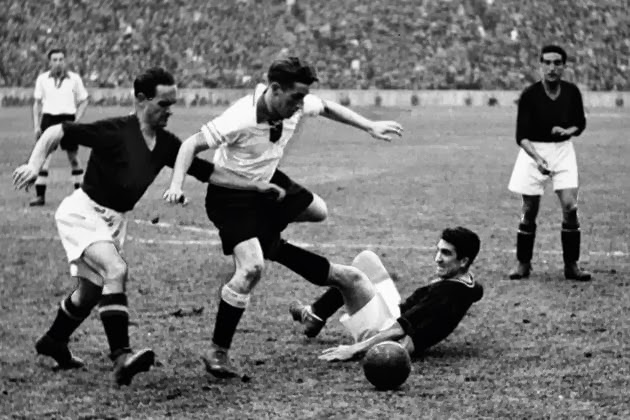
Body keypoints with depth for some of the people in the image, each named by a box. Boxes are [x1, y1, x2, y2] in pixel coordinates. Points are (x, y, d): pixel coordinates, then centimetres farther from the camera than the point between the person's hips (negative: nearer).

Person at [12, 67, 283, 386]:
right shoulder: (115, 131, -21)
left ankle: (53, 341, 43)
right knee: (115, 270, -28)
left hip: (114, 220, 8)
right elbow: (57, 132, -19)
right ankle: (121, 357, -33)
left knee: (91, 291, 17)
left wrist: (255, 185, 0)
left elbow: (208, 172, 4)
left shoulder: (166, 144, -1)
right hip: (83, 212, -8)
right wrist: (35, 164, -34)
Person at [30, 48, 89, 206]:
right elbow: (37, 103, 12)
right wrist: (36, 125, 4)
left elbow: (83, 101, 8)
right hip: (48, 118, 1)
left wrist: (76, 121, -4)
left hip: (68, 119, 0)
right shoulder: (42, 79, 6)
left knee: (73, 157, 5)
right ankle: (40, 195, -7)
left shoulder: (74, 79, 2)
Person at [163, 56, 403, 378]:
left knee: (318, 211, 17)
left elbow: (327, 107, 8)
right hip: (230, 195, -8)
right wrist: (176, 186, -40)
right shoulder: (240, 121, -35)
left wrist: (371, 127, 5)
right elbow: (191, 145, -26)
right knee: (251, 269, -22)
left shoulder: (297, 105, -15)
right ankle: (217, 353, -12)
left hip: (267, 182, 8)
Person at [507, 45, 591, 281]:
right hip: (533, 150, -2)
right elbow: (521, 136, -17)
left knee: (570, 206, -10)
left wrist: (568, 131, -13)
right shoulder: (530, 95, -14)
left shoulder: (572, 93, -5)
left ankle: (571, 265, 1)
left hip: (563, 150, 2)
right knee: (530, 211, 2)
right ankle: (523, 264, 18)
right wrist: (537, 158, -33)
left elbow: (580, 124, 10)